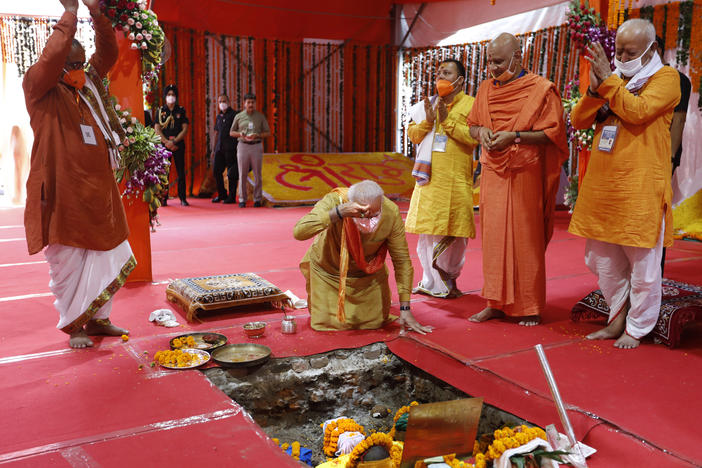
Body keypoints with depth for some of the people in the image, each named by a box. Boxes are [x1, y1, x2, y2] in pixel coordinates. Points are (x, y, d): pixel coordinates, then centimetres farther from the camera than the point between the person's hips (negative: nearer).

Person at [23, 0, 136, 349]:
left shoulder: (89, 85, 14)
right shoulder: (40, 89, -4)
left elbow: (108, 54, 13)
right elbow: (52, 55, -22)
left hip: (99, 192, 7)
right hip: (64, 195, -6)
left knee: (109, 257, 12)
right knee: (68, 264, 3)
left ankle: (98, 319, 27)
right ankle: (74, 327, 18)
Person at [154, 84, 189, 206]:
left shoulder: (181, 110, 8)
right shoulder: (160, 111, 9)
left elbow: (185, 129, 1)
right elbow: (157, 129, 2)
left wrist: (174, 141, -10)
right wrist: (167, 142, -10)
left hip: (179, 145, 0)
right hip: (164, 145, 0)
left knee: (181, 172, -1)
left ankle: (183, 199, 2)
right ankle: (164, 199, 3)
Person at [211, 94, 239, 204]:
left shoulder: (233, 115, -3)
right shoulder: (219, 116, 17)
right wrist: (213, 148, 20)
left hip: (231, 148, -7)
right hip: (220, 148, 7)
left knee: (232, 173, -3)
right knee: (216, 171, 6)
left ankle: (232, 197, 6)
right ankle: (222, 195, 19)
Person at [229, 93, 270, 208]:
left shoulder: (260, 116, 5)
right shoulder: (239, 116, 6)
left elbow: (268, 133, 5)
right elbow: (231, 132, 12)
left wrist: (257, 135, -13)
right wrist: (241, 134, -9)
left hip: (256, 146, 0)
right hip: (243, 146, 0)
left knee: (257, 174, 1)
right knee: (242, 174, 0)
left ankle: (257, 199, 9)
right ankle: (242, 199, 7)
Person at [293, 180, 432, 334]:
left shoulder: (391, 212, -29)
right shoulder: (334, 201, -35)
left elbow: (402, 261, -19)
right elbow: (299, 232, -46)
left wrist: (405, 309, -19)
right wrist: (339, 212, -56)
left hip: (368, 273, 2)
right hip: (328, 269, -1)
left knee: (375, 321, 7)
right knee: (327, 322, 2)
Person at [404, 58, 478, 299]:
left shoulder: (471, 104, 0)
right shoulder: (428, 104, 15)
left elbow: (474, 137, -13)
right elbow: (412, 134, 10)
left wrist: (447, 119, -15)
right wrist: (427, 120, -7)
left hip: (456, 180, -4)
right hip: (429, 177, 4)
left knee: (455, 232, 0)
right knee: (427, 229, 6)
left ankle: (450, 276, 20)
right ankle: (432, 281, 18)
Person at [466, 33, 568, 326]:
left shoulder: (541, 89, -5)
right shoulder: (486, 88, 11)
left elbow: (552, 133, -8)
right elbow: (472, 125, 19)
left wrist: (514, 136, -19)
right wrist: (481, 132, -4)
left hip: (525, 175, -5)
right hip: (493, 173, 5)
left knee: (525, 238, -1)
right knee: (493, 236, 5)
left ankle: (530, 306, 11)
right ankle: (496, 302, 15)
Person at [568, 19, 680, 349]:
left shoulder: (665, 78, -1)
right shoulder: (613, 80, 16)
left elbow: (638, 111, -19)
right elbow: (578, 121, 9)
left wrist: (608, 81, -18)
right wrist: (595, 90, -7)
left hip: (639, 189, -6)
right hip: (602, 185, 6)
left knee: (642, 263, 1)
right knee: (604, 261, 13)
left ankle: (636, 330, 16)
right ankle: (617, 321, 28)